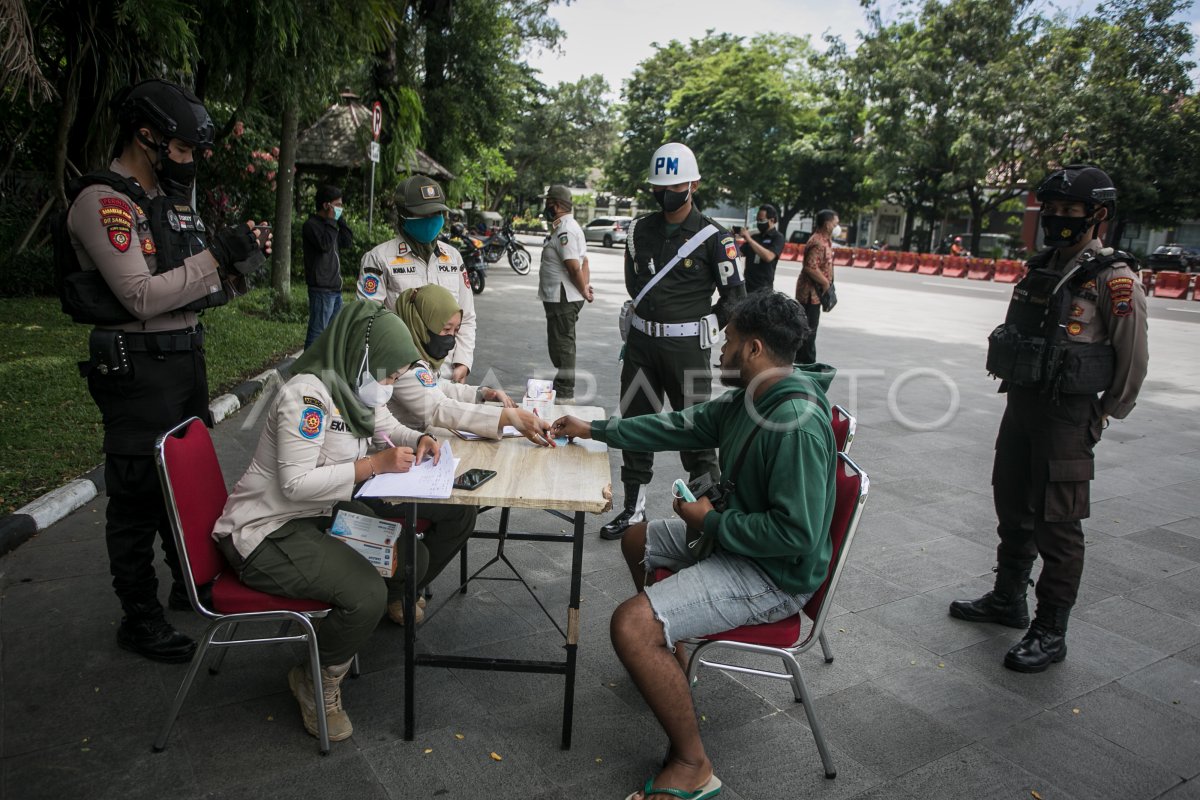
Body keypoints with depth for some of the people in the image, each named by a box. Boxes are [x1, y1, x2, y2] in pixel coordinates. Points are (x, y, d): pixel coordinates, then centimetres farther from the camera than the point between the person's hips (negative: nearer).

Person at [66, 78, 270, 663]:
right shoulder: (103, 202, -14)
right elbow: (142, 296, -22)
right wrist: (218, 254, -20)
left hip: (185, 357, 9)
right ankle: (139, 619, 17)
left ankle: (191, 582, 38)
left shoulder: (169, 199, 12)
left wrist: (238, 259, 0)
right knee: (138, 493, 2)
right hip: (137, 368, -9)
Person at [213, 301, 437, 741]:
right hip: (266, 533, -9)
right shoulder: (307, 394, -24)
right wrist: (373, 464, -27)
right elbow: (295, 483, -27)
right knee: (365, 593, -25)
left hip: (318, 516, 9)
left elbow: (389, 428, 20)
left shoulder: (355, 387, 4)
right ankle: (318, 681, 2)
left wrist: (420, 440, -3)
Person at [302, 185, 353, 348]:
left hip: (335, 288, 10)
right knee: (317, 333, -9)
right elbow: (325, 245, -23)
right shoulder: (311, 225, -9)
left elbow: (348, 243, 15)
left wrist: (340, 220, 9)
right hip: (321, 290, -9)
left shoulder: (327, 225, 19)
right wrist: (331, 221, -14)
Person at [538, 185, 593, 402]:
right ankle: (562, 387, 30)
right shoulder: (567, 226, 17)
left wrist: (584, 291, -13)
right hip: (562, 297, 11)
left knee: (562, 343, -5)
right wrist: (585, 287, 9)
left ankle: (565, 393, 1)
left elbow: (574, 267, -24)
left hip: (563, 299, -11)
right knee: (562, 343, 19)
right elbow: (583, 262, 19)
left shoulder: (564, 230, -18)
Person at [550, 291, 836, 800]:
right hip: (736, 536, 10)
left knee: (631, 625, -24)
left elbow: (796, 534, -32)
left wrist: (711, 521, -19)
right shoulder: (749, 399, 1)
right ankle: (671, 661, 42)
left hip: (774, 573, -10)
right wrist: (596, 430, 16)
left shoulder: (796, 423, -29)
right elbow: (682, 426, 12)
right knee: (637, 540, 27)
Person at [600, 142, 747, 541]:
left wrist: (700, 330, 0)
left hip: (686, 348, -5)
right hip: (641, 342, 5)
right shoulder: (640, 230, 7)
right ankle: (633, 509, 25)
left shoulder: (714, 237, -7)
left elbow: (735, 297, -2)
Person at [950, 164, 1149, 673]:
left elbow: (1133, 360, -11)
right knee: (1012, 508, 19)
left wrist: (1103, 417, -5)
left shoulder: (1113, 279, -13)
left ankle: (1051, 633, 12)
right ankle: (1008, 599, 36)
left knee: (1057, 525, -1)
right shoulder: (1041, 268, 9)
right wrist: (1019, 394, 12)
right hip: (1020, 404, 8)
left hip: (1067, 416, -8)